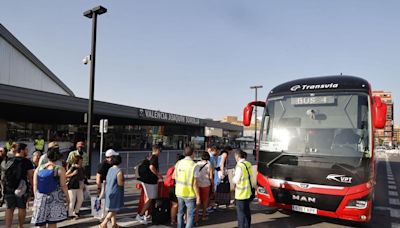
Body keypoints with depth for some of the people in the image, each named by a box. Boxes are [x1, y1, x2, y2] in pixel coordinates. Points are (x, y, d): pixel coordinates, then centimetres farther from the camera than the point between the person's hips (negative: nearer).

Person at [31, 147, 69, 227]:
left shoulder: (38, 169, 4)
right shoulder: (60, 169, -9)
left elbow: (35, 185, 6)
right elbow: (63, 186, -9)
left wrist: (36, 198, 16)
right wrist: (67, 198, 2)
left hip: (40, 199, 4)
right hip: (55, 199, -4)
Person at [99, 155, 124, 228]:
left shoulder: (110, 169, 6)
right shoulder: (119, 171, -17)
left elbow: (107, 181, 11)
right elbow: (120, 183, -18)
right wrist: (123, 180, 1)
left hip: (109, 191, 8)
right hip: (115, 192, -8)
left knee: (112, 209, 17)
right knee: (114, 210, 2)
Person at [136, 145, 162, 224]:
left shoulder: (149, 157, 14)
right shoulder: (155, 157, -14)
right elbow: (151, 167, -30)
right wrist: (158, 175, -17)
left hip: (146, 180, 10)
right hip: (150, 181, -10)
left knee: (148, 198, 18)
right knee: (151, 199, -3)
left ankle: (145, 215, 24)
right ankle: (140, 215, -2)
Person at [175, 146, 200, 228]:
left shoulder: (178, 163, -1)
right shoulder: (194, 166, -17)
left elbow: (174, 176, 13)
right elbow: (195, 183, -17)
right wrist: (198, 197, -10)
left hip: (179, 192, 5)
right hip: (190, 194, -5)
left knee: (180, 213, 22)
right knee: (191, 215, 6)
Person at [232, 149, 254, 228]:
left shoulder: (239, 166, -21)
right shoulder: (248, 164, 2)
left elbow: (236, 180, -17)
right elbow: (251, 177, 9)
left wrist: (233, 178, 1)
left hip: (241, 193, -8)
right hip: (248, 192, 8)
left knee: (241, 213, 4)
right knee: (247, 211, 21)